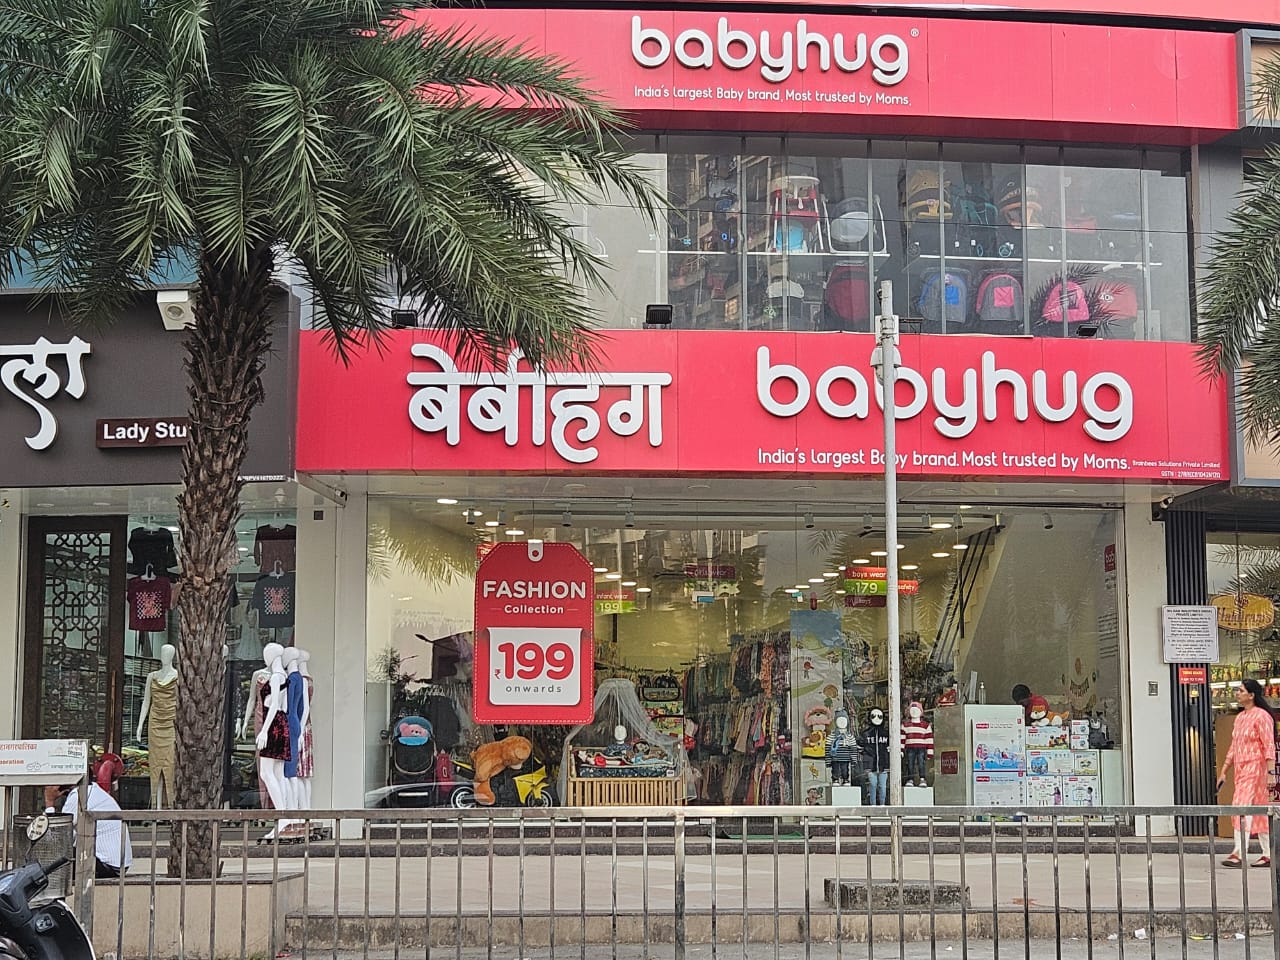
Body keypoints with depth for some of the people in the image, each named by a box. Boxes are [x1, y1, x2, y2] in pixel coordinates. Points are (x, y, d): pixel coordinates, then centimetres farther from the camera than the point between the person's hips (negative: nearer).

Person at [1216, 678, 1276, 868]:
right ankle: (1268, 855, 15)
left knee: (1242, 807, -16)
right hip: (1241, 770, 9)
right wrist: (1223, 771, 19)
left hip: (1255, 767, -9)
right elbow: (1233, 747, 20)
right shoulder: (1239, 718, 16)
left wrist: (1271, 770, -22)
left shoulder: (1262, 716, -10)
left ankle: (1239, 853, -19)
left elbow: (1269, 746, -15)